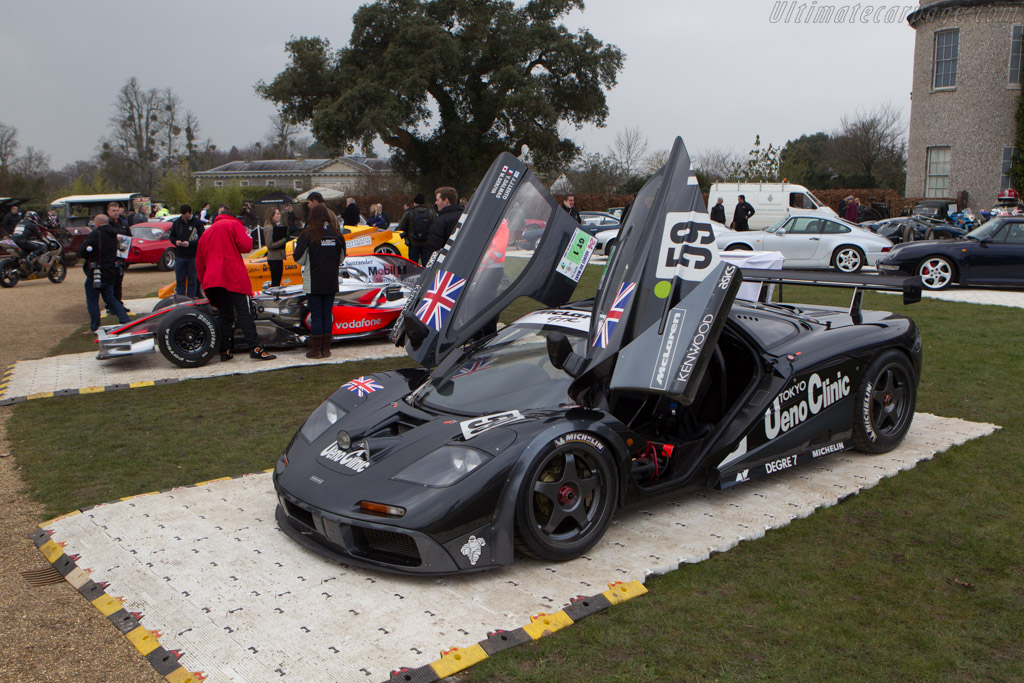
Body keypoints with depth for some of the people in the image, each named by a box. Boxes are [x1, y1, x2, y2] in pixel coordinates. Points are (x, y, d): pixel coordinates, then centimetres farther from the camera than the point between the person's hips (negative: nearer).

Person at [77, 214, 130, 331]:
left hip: (95, 273, -7)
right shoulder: (113, 235, 11)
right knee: (110, 299, 17)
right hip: (110, 272, 7)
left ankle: (94, 328, 8)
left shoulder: (95, 234, -14)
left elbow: (81, 252, -16)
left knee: (92, 302, 4)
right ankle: (125, 320, 8)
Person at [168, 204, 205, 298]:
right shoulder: (176, 222, 8)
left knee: (192, 280, 4)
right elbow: (171, 236, 17)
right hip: (179, 256, 3)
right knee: (179, 280, 6)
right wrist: (175, 241, -6)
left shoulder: (197, 223, -4)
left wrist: (190, 243, -19)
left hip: (193, 256, -3)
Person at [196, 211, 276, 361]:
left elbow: (199, 264, 25)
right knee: (244, 312, -9)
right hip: (234, 277, -6)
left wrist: (205, 285, 29)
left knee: (224, 315, 12)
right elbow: (245, 246, -8)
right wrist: (248, 237, 15)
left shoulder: (206, 233, 26)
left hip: (211, 280, 6)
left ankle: (225, 351, 9)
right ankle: (255, 349, -14)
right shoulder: (233, 224, 7)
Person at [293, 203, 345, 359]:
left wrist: (297, 245, 12)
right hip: (331, 282, 3)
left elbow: (299, 258, -6)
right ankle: (326, 349, 12)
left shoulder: (307, 234, -10)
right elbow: (342, 258, 11)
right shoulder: (336, 234, 2)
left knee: (316, 315, 1)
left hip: (314, 282, -3)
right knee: (327, 314, 9)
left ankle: (316, 350, 4)